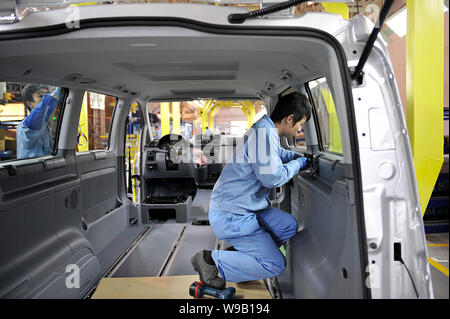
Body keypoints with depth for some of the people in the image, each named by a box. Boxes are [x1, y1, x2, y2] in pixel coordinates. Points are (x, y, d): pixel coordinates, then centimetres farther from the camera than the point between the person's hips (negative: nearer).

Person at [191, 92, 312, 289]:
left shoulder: (265, 129, 13)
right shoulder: (264, 133, -21)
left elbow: (278, 153, 35)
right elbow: (273, 177, -23)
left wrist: (299, 157, 20)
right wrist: (298, 164, -6)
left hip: (242, 208, 11)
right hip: (230, 216, -11)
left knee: (289, 225, 16)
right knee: (275, 265, -7)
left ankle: (239, 253, 15)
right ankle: (211, 260, -5)